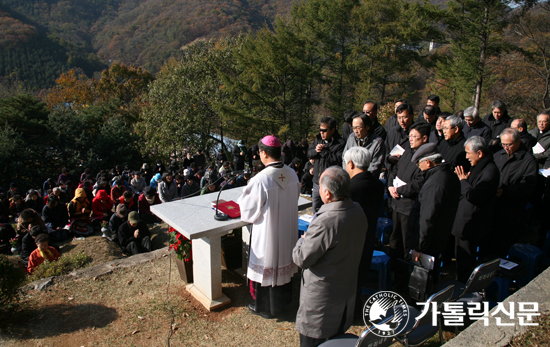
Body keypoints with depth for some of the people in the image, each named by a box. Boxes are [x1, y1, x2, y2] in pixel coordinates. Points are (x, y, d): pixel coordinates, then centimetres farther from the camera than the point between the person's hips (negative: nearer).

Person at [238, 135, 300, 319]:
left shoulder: (260, 179, -27)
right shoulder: (292, 174, -8)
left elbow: (250, 211, -17)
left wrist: (244, 198, 2)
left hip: (267, 233, -6)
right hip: (287, 231, 6)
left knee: (266, 265, 12)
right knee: (283, 261, 23)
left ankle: (264, 307, 30)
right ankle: (283, 298, 43)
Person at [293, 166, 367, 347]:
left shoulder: (325, 223, -33)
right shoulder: (358, 211, -6)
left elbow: (301, 259, -23)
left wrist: (302, 240, -3)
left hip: (322, 296, -8)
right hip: (347, 290, 8)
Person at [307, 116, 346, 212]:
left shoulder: (340, 143, -14)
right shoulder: (318, 139, 8)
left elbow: (338, 161, -24)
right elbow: (309, 153, 10)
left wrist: (323, 151, -20)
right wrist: (315, 150, -13)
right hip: (317, 181, 7)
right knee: (316, 208, 21)